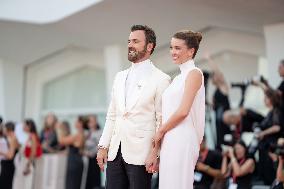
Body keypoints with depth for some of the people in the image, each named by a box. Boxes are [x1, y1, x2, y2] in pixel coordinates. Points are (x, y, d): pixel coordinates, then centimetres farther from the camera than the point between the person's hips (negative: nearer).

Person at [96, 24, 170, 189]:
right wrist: (103, 146, 10)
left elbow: (162, 121, -8)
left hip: (140, 154, -6)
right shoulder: (120, 77, 16)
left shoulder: (160, 79, -4)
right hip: (115, 152, 6)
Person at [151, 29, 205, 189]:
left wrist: (160, 132, -6)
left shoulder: (194, 74, -7)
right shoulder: (178, 78, 19)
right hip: (169, 142, 8)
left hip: (182, 140, -8)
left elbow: (183, 111, -15)